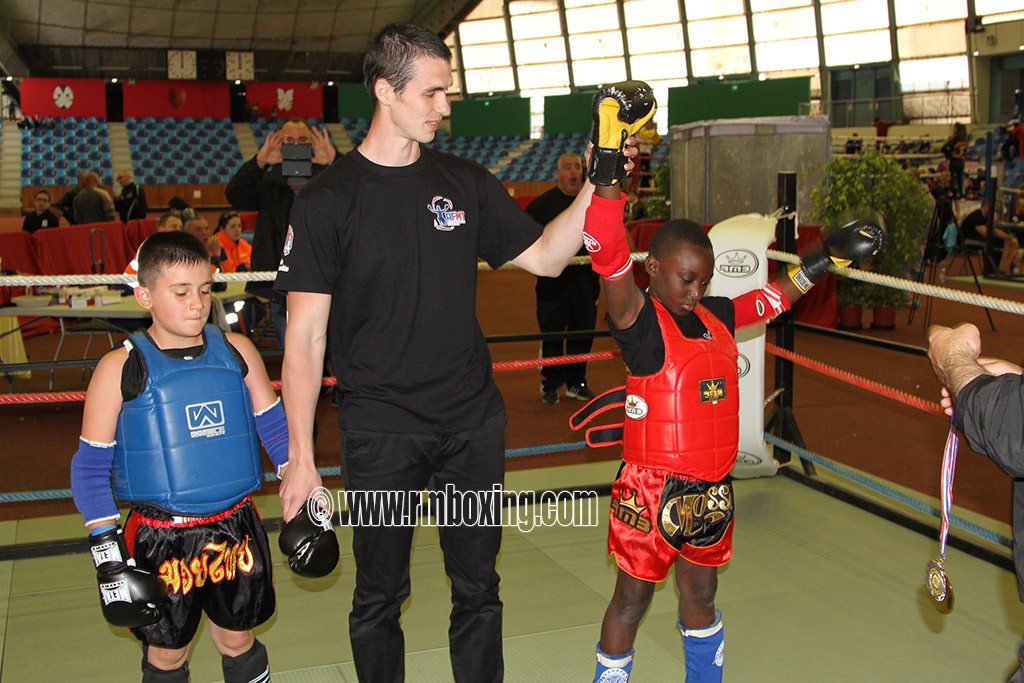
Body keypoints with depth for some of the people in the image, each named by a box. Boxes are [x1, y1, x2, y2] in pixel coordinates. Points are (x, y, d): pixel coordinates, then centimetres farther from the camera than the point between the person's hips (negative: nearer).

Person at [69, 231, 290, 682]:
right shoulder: (121, 369, -9)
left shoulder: (236, 352, -1)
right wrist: (107, 553, -9)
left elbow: (275, 426, 9)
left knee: (238, 641, 17)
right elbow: (89, 466, -5)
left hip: (235, 530, 2)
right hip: (161, 540, -2)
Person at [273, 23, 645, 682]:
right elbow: (305, 337, -8)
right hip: (381, 432, -3)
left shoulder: (467, 183, 5)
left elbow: (545, 256, 12)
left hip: (473, 423, 4)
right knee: (380, 597, 11)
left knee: (478, 590, 14)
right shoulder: (327, 200, -7)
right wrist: (301, 457, -10)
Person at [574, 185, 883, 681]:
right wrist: (608, 176, -40)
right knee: (633, 598, 10)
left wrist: (828, 255, 22)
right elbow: (609, 255, -31)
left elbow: (776, 297, 21)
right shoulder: (639, 321, -15)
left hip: (710, 491, 6)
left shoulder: (716, 316, 5)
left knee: (700, 597, 22)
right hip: (651, 490, -6)